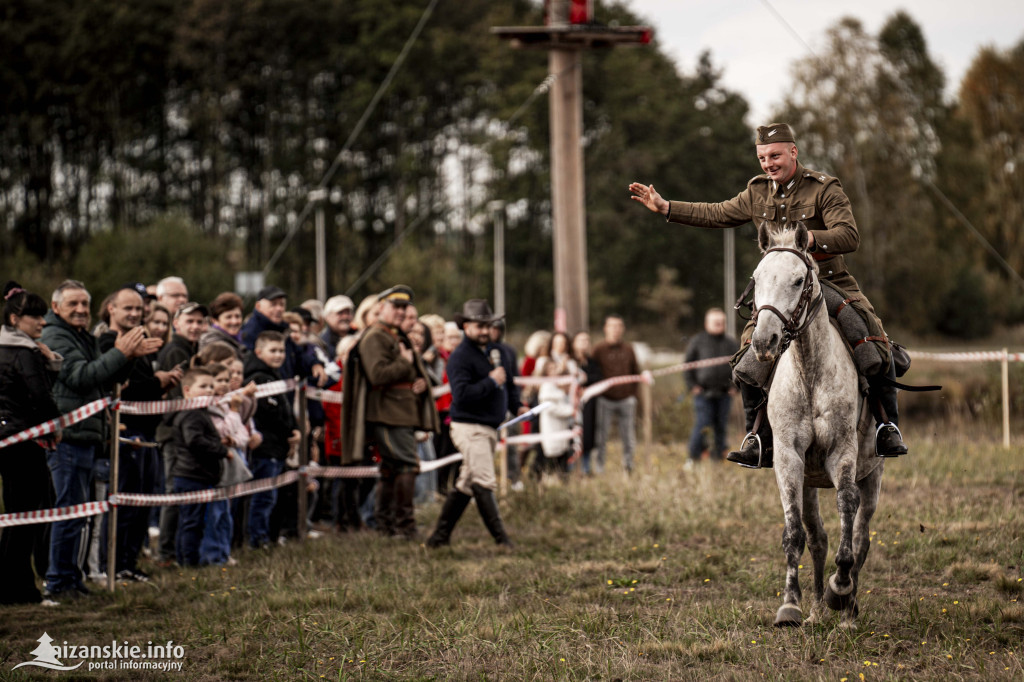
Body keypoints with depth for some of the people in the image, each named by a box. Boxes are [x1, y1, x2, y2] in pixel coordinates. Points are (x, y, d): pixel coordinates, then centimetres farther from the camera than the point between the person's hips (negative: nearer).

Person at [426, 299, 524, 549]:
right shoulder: (460, 357, -12)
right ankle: (501, 539, -11)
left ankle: (440, 536, 20)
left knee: (466, 484, 13)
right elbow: (462, 395, -24)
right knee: (484, 483, -11)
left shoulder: (494, 351, 14)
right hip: (470, 428, -9)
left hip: (490, 429, 9)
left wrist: (517, 405, 12)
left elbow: (508, 381, 28)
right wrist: (491, 382, -21)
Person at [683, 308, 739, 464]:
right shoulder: (697, 342, 2)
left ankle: (718, 459, 13)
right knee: (701, 426, -10)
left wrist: (735, 386, 7)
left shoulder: (731, 343, 10)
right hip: (703, 393, -3)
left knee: (721, 428, 6)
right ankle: (694, 460, -2)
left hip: (724, 394, 3)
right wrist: (692, 386, -4)